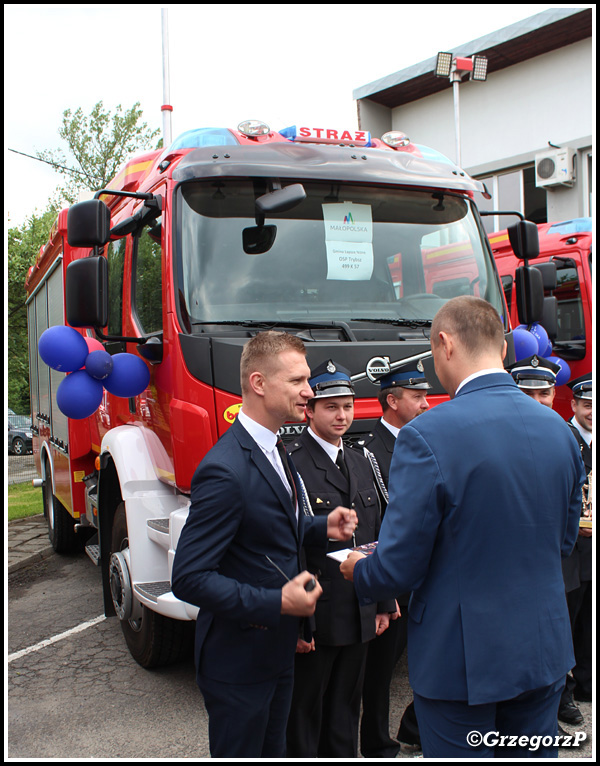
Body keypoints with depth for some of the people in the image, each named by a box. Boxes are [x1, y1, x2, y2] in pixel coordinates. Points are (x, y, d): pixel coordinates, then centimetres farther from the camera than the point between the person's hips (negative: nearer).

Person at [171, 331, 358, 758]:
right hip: (237, 663, -9)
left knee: (273, 750, 25)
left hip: (279, 651, 9)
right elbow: (189, 578, -26)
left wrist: (323, 528, 0)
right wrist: (278, 603, -29)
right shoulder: (226, 471, -27)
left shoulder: (274, 450, 4)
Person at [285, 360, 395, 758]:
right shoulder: (290, 463, -15)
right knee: (305, 715, 10)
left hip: (360, 617, 7)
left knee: (346, 711, 20)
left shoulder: (361, 463, 11)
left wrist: (383, 604, 13)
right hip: (315, 619, -7)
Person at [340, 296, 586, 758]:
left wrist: (359, 573, 3)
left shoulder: (427, 436, -22)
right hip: (544, 650, 6)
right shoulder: (559, 429, -2)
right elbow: (563, 541, 10)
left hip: (461, 657, -6)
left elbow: (399, 568, -18)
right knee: (534, 753, 22)